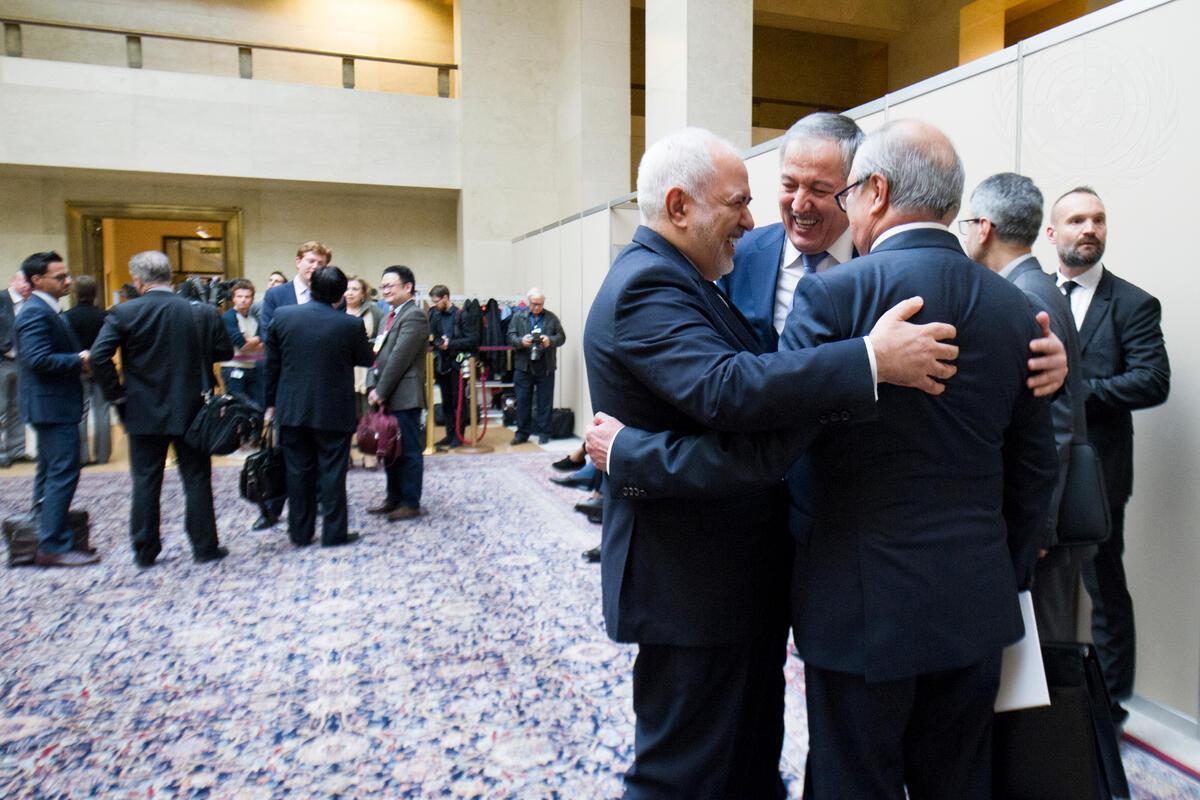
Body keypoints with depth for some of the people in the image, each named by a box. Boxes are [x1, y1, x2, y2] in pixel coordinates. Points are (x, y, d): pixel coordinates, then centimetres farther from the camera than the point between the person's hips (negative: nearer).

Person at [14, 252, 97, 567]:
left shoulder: (46, 311, 16)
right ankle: (53, 546, -6)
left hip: (51, 405, 11)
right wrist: (80, 360, -17)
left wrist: (80, 358, 3)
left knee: (50, 473, 18)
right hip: (53, 405, -11)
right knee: (63, 473, -10)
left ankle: (45, 536, 28)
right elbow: (38, 359, -25)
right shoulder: (36, 313, -16)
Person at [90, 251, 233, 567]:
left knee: (145, 482, 10)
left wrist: (117, 394, -4)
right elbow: (225, 352, 1)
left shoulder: (124, 313, -9)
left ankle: (145, 551, 18)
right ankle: (205, 547, 14)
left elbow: (99, 356, -16)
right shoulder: (202, 312, -7)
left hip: (143, 412, 0)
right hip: (190, 410, 0)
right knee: (197, 480, 9)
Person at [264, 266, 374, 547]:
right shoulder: (350, 324, -13)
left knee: (298, 472, 12)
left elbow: (272, 363, 2)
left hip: (292, 408, 3)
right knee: (332, 472, 6)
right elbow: (366, 360, 2)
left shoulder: (283, 316, -5)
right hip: (333, 411, -3)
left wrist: (271, 402, 12)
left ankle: (300, 532, 21)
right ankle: (334, 533, 12)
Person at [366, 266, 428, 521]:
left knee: (408, 450, -1)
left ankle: (410, 503, 7)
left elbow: (399, 357, -18)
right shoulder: (391, 316, 18)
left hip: (403, 396, -9)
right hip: (387, 396, 9)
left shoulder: (414, 316, -12)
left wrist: (381, 391, -15)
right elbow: (380, 354, 17)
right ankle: (394, 498, 26)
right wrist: (375, 389, 5)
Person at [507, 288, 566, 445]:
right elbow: (510, 336, 1)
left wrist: (550, 340, -16)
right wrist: (521, 341, -20)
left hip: (545, 366, 0)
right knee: (522, 401, 3)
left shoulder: (551, 318, 7)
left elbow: (561, 337, 4)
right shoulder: (518, 317, 6)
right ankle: (522, 433, 13)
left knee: (545, 401, 5)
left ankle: (544, 432, 14)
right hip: (523, 366, 0)